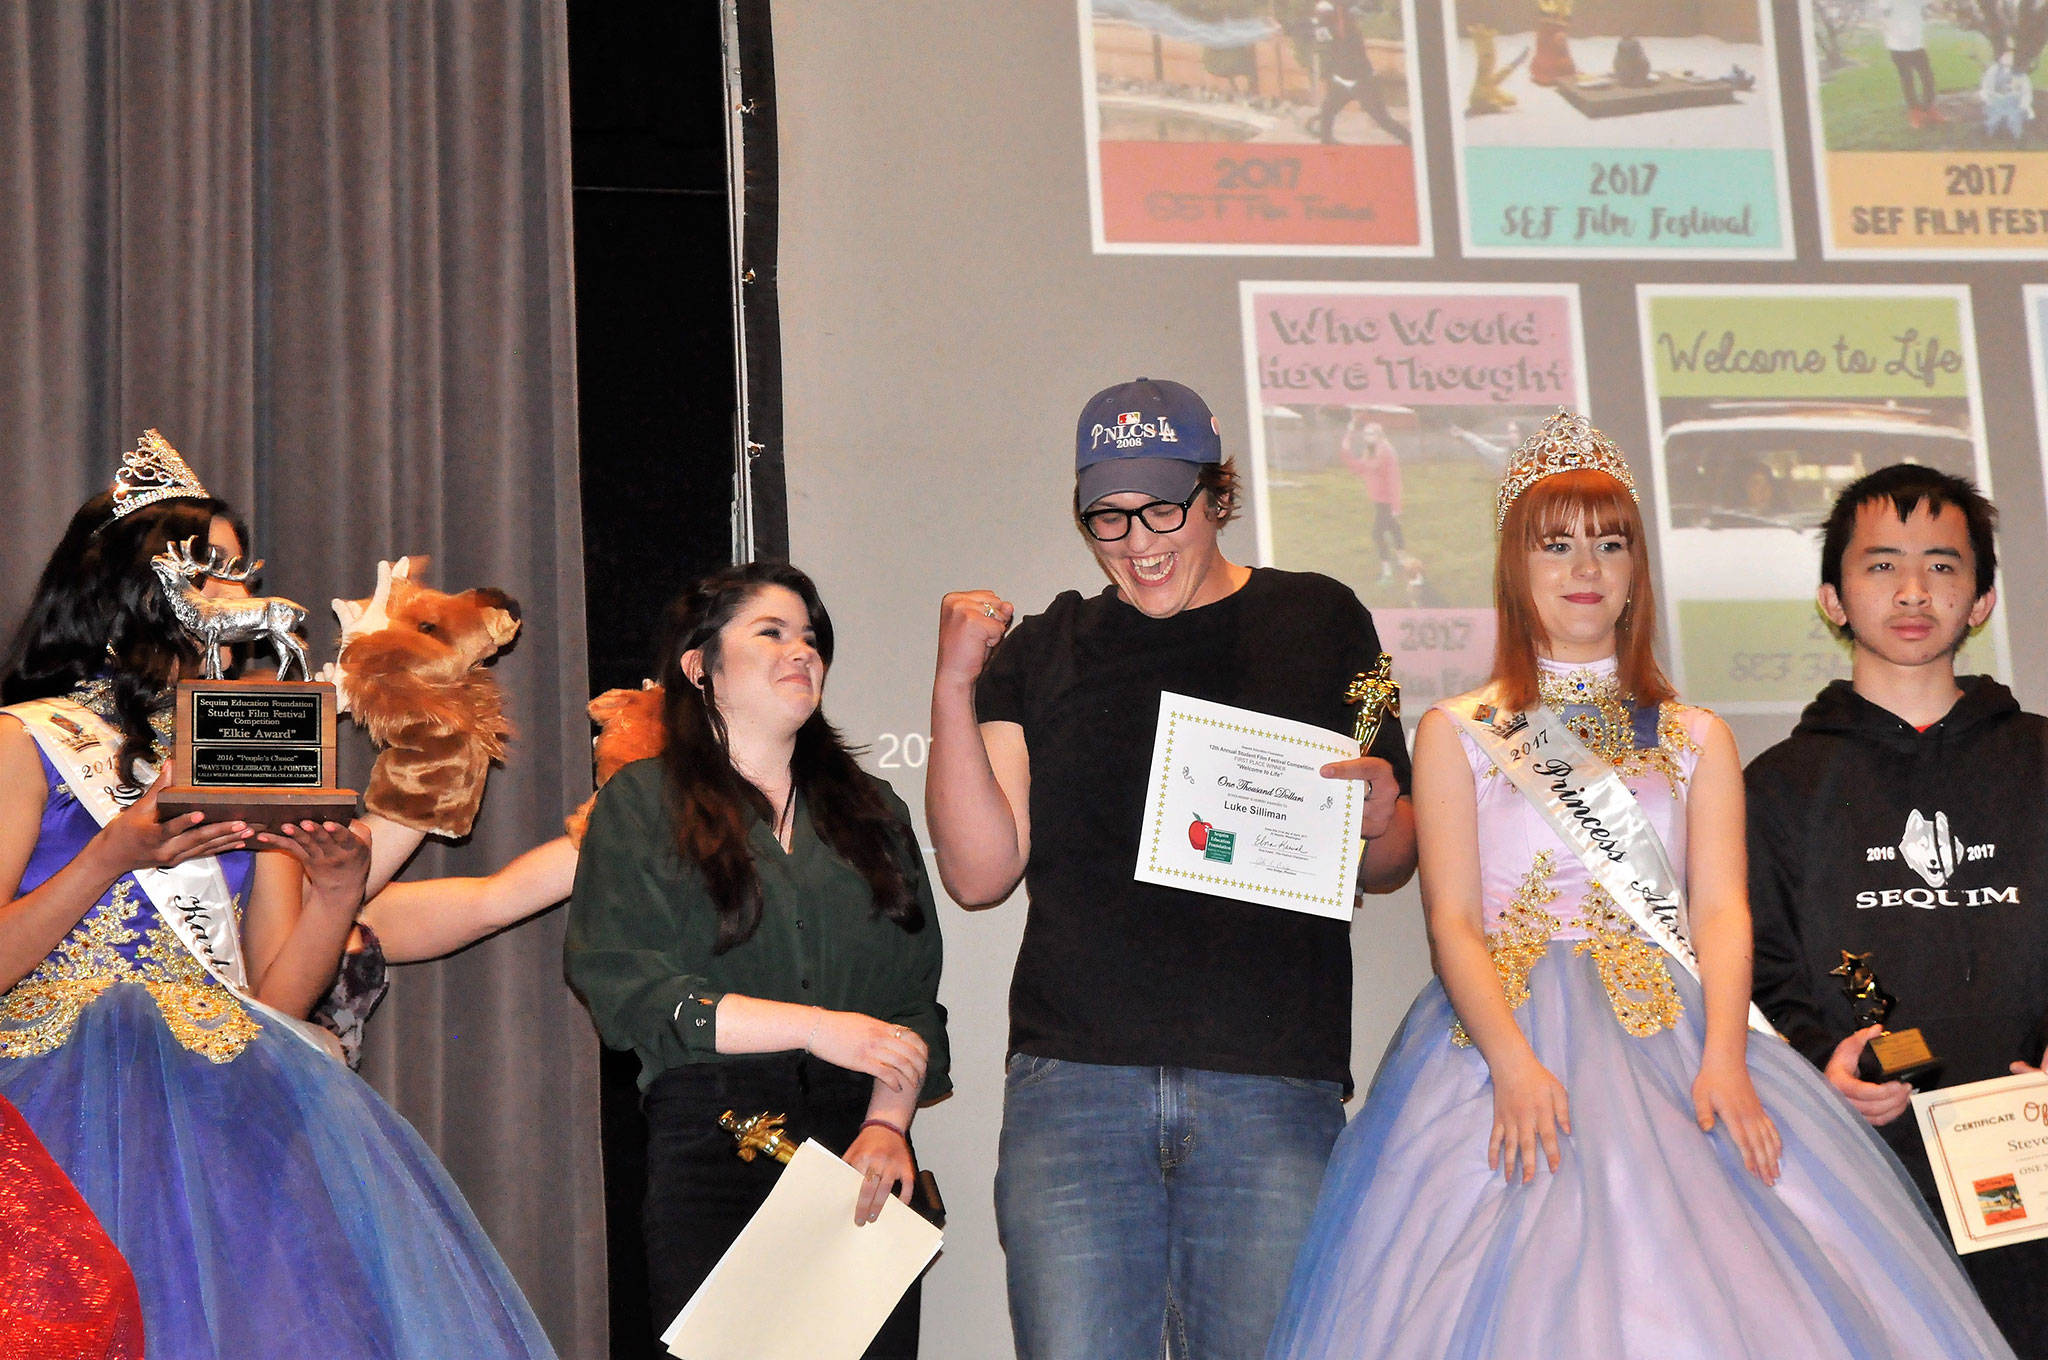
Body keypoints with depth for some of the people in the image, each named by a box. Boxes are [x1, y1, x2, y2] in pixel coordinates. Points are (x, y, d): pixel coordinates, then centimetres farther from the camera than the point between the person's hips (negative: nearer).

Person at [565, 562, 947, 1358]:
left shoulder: (871, 810, 18)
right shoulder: (642, 805, 6)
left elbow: (914, 990, 10)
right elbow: (620, 987, -7)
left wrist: (888, 1122, -7)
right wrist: (815, 1027, -11)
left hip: (860, 1150, 3)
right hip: (711, 1151, -3)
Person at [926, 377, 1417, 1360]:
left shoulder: (1316, 623, 12)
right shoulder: (1041, 655, 13)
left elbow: (1386, 872, 15)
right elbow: (979, 872, 3)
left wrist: (1378, 818, -9)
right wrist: (955, 688, -5)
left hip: (1274, 1087, 0)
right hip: (1075, 1081, 1)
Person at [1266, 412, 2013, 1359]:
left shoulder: (1697, 739, 16)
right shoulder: (1456, 734, 10)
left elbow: (1721, 909, 4)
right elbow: (1452, 920, -1)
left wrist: (1723, 1059, -14)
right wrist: (1514, 1064, -17)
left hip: (1673, 1036, 2)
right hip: (1506, 1027, -1)